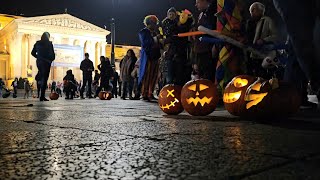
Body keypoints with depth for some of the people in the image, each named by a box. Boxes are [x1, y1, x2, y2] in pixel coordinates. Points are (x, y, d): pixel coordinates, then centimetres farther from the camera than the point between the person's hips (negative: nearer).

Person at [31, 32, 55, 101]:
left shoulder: (37, 43, 8)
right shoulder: (49, 43, -5)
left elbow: (33, 53, 11)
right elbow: (52, 54, -5)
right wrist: (51, 59, 12)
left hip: (39, 62, 5)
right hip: (46, 62, -5)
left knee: (42, 78, 17)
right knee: (44, 79, -6)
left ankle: (42, 95, 19)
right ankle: (42, 96, -12)